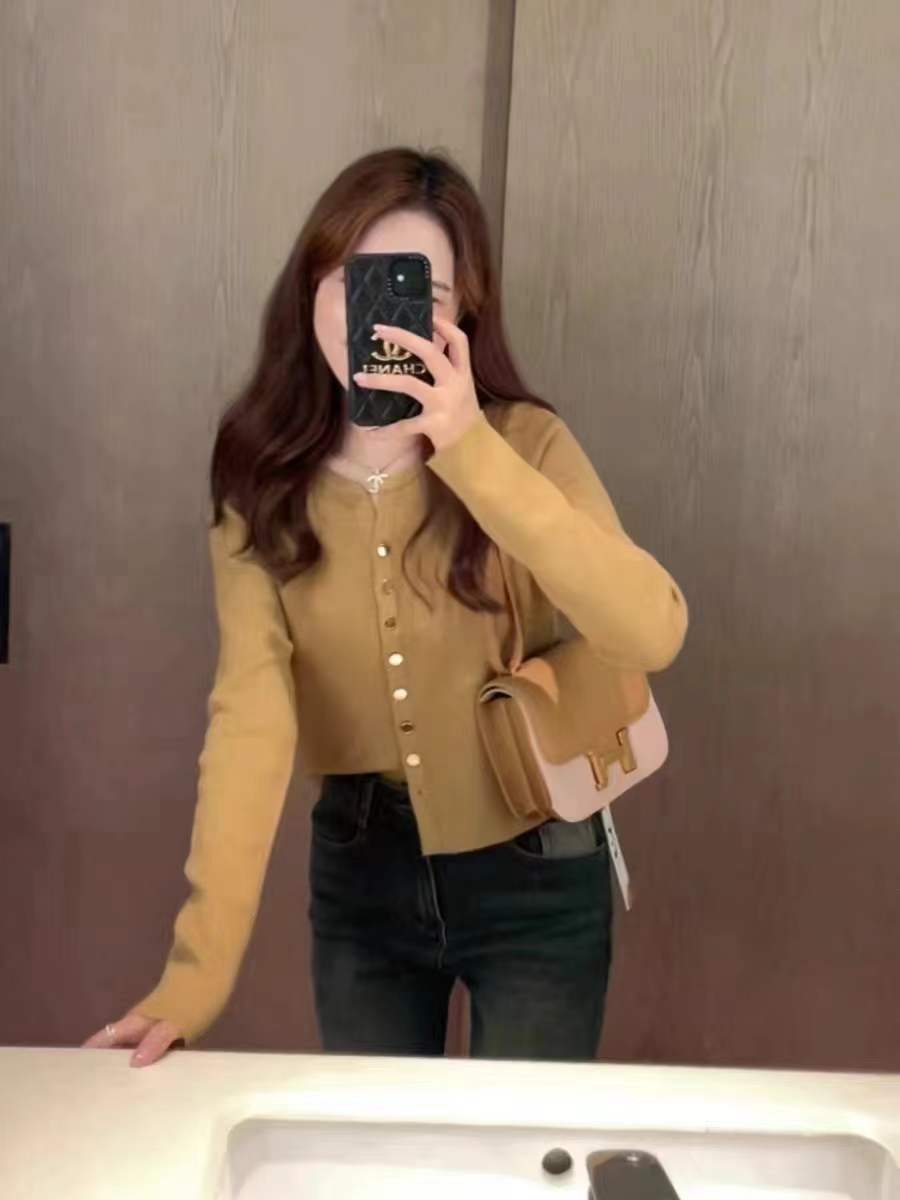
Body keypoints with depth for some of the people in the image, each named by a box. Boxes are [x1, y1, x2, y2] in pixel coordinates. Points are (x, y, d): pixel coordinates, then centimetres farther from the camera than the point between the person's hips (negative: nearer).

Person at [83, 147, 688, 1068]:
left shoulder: (525, 442, -15)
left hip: (534, 876, -2)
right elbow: (250, 713, -20)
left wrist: (474, 455, -37)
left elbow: (653, 635, -30)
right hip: (360, 871, 2)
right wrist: (198, 971, -29)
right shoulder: (263, 475, -10)